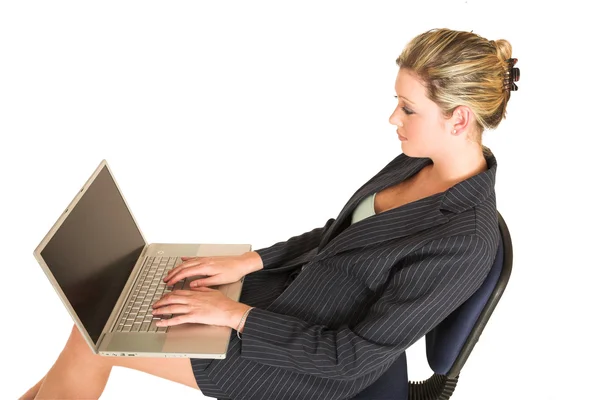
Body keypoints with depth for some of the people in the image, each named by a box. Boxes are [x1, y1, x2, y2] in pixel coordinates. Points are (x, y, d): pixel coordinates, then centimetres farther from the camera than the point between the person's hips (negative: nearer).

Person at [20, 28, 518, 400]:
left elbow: (355, 356, -23)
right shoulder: (420, 161, -3)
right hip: (295, 292, 7)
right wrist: (248, 261, 0)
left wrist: (235, 315, -19)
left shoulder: (463, 243, -27)